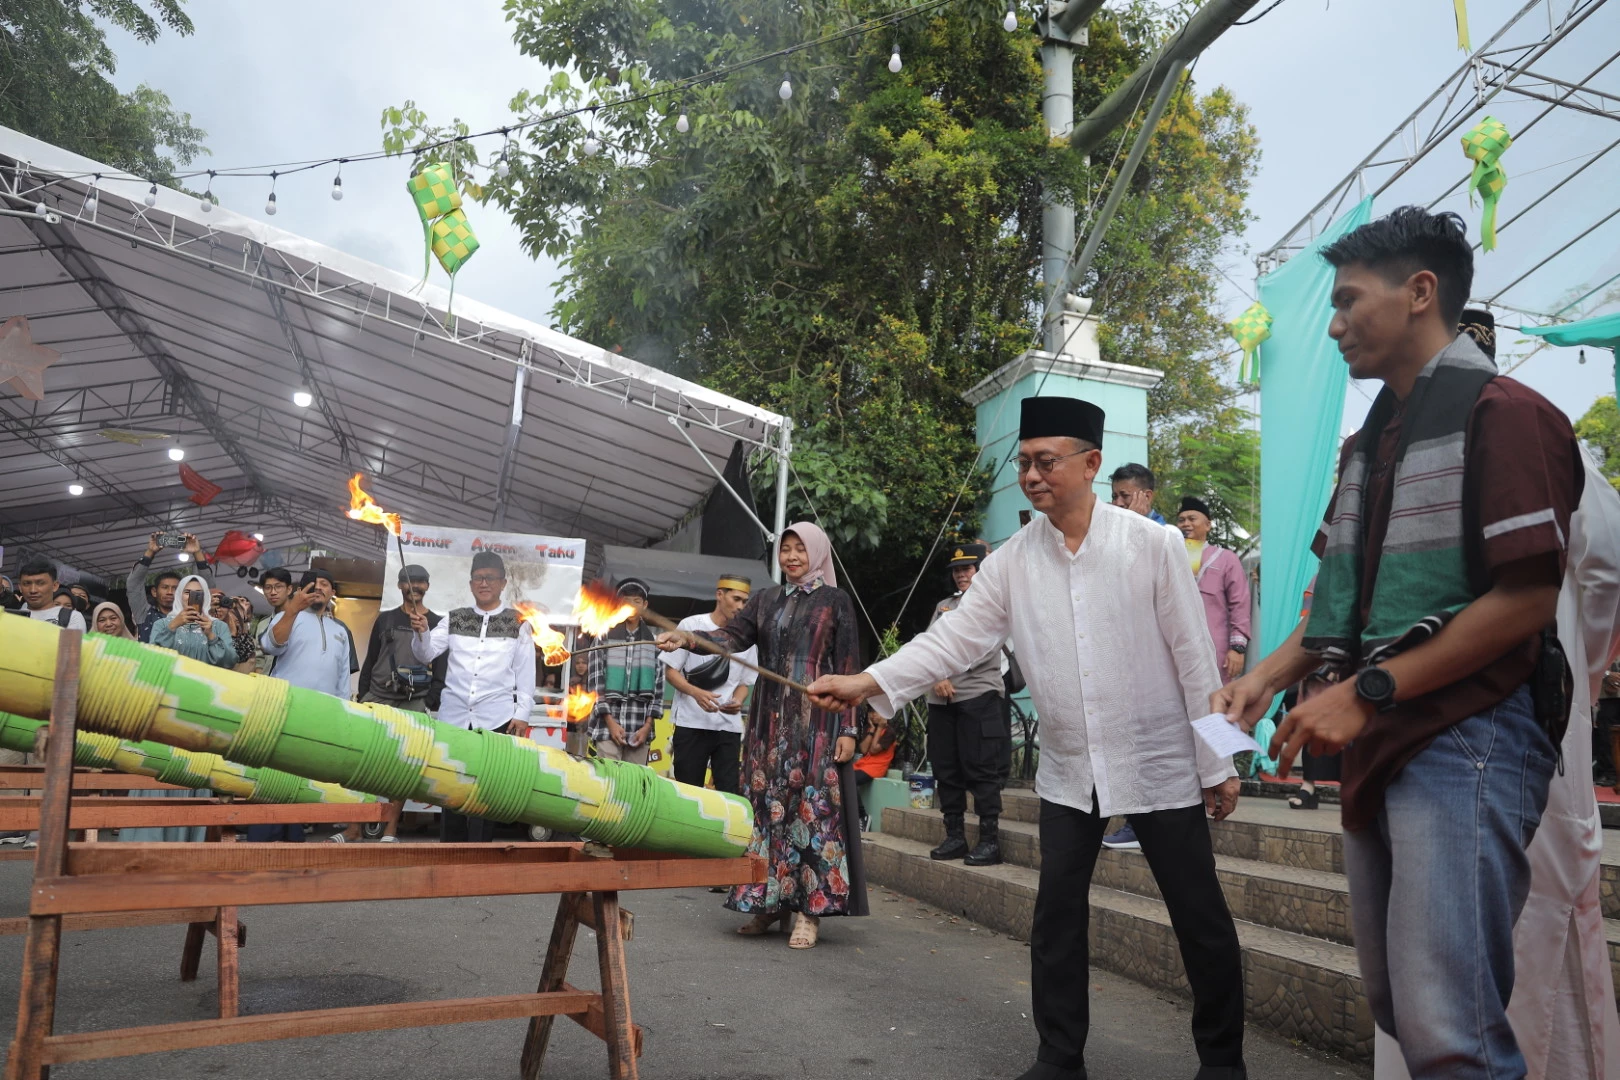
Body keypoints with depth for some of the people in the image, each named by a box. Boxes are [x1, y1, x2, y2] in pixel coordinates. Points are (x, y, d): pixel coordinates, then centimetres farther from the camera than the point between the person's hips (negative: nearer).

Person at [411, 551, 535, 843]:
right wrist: (421, 632, -20)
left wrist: (521, 714, -3)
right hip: (453, 717, 2)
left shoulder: (518, 623, 4)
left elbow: (526, 672, 3)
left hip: (496, 719, -2)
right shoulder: (454, 619, 9)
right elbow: (426, 654, 0)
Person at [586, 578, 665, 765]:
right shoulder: (604, 636, 5)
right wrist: (610, 722, -7)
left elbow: (658, 685, 9)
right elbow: (595, 681, 1)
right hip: (607, 724, -2)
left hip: (640, 727, 2)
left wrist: (648, 725, 0)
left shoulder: (654, 641, 10)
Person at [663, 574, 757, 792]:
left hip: (730, 727, 3)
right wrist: (696, 693, -18)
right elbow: (670, 671, 1)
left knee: (730, 791, -1)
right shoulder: (692, 625, 1)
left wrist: (738, 701, -8)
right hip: (691, 724, -2)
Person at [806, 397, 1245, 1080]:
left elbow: (1194, 658, -7)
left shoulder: (1150, 545, -9)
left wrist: (1218, 763, -5)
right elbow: (953, 638, -8)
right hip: (1068, 772, 3)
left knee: (1200, 919, 7)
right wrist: (869, 682, -22)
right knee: (1056, 919, 7)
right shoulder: (1010, 562, -3)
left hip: (1161, 765, -2)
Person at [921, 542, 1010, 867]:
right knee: (946, 772, 8)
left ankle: (990, 840, 0)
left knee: (982, 772, -6)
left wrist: (947, 672, -13)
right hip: (941, 700, 6)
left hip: (978, 697, -6)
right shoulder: (943, 606, 20)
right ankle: (954, 837, 16)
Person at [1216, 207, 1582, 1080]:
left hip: (1466, 739, -8)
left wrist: (1365, 693, -18)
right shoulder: (1369, 442, 17)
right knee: (1395, 1004, 14)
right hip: (1377, 748, 8)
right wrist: (1271, 674, 4)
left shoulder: (1500, 413, -8)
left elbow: (1526, 597, -15)